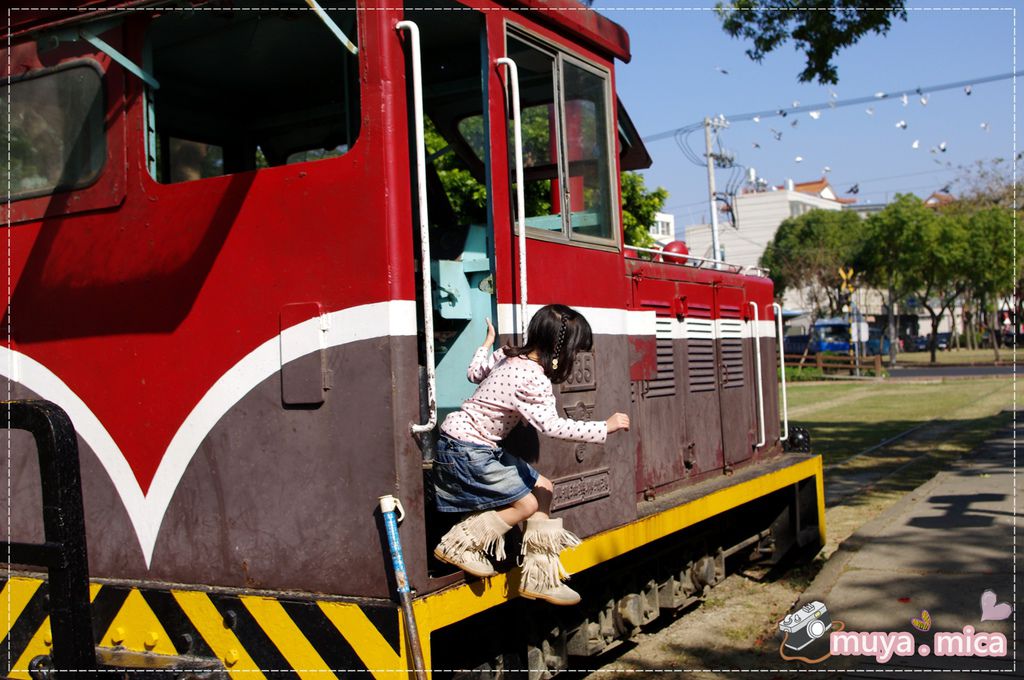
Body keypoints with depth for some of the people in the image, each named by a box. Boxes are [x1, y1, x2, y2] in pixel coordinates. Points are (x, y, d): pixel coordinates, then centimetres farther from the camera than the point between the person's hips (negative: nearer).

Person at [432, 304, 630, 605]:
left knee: (542, 487, 9)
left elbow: (474, 373, 18)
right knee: (525, 504, -7)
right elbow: (551, 425, -30)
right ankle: (459, 544, 7)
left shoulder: (507, 356, 3)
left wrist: (488, 342, 36)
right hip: (466, 448, -10)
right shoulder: (535, 379, -23)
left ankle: (539, 578, 11)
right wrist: (605, 427, -24)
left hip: (483, 446, 10)